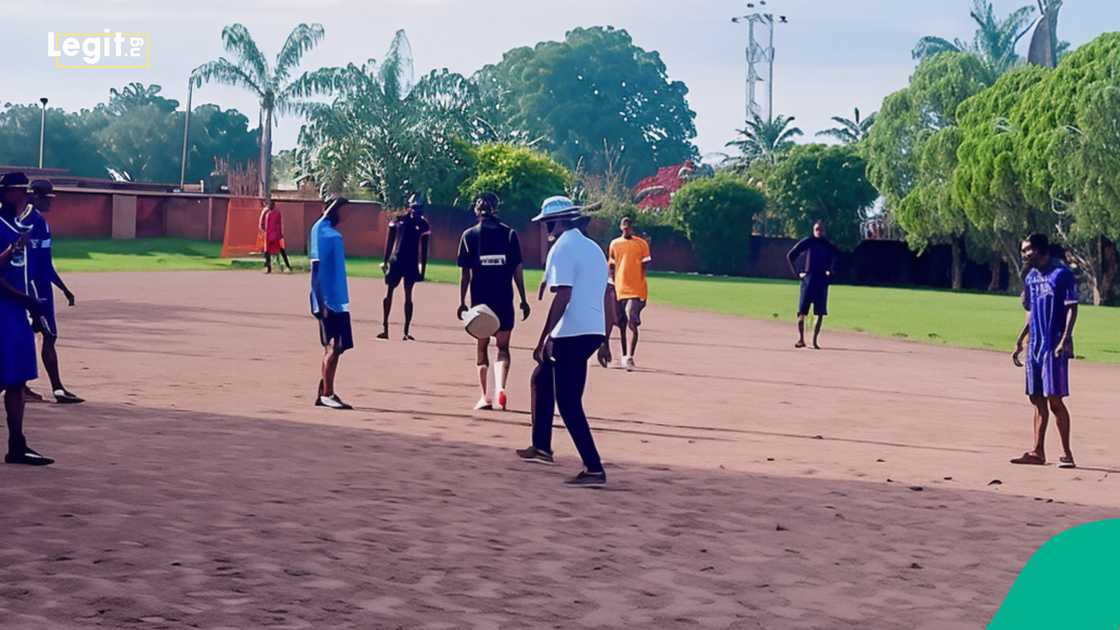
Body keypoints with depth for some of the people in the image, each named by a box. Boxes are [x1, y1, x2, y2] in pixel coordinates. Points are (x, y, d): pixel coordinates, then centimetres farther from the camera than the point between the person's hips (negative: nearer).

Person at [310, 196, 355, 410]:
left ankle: (324, 393, 17)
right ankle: (327, 394, -3)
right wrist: (321, 302, -21)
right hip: (329, 301, -9)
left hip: (338, 301, 9)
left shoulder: (334, 233, 15)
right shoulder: (321, 231, -12)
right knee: (334, 346, -9)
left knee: (335, 346, 11)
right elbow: (317, 269, -17)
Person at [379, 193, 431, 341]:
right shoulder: (398, 220, 3)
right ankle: (385, 328, 7)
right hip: (395, 261, 1)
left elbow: (423, 248, 4)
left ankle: (406, 331, 4)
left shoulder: (422, 225, 1)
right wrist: (386, 261, 3)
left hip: (411, 263, -1)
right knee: (389, 292, 1)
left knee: (408, 295, 1)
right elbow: (389, 241, 7)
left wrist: (423, 268, 1)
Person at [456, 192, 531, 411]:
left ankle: (485, 396, 9)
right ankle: (500, 387, -16)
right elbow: (518, 270, -2)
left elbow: (465, 272, -2)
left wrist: (462, 302, 2)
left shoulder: (469, 235, 0)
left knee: (482, 347, 13)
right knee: (503, 347, 8)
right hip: (504, 301, 0)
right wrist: (523, 300, 3)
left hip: (480, 300, 0)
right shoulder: (510, 233, 0)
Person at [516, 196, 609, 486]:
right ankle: (541, 446, 30)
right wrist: (603, 341, 21)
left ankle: (594, 469, -8)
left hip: (572, 334, -10)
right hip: (593, 331, 10)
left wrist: (542, 340, -19)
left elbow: (562, 297, -20)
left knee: (569, 404, -6)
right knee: (541, 378, 26)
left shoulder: (562, 249, -11)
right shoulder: (594, 248, 16)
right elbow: (606, 295, 16)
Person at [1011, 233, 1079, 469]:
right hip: (1035, 346, 7)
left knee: (1054, 399, -7)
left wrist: (1065, 340, -20)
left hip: (1054, 346, -7)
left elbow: (1072, 308, -11)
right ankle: (1038, 452, 12)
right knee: (1038, 400, 8)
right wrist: (1020, 341, 18)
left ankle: (1067, 454, 0)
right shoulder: (1031, 278, 14)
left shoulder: (1062, 274, -8)